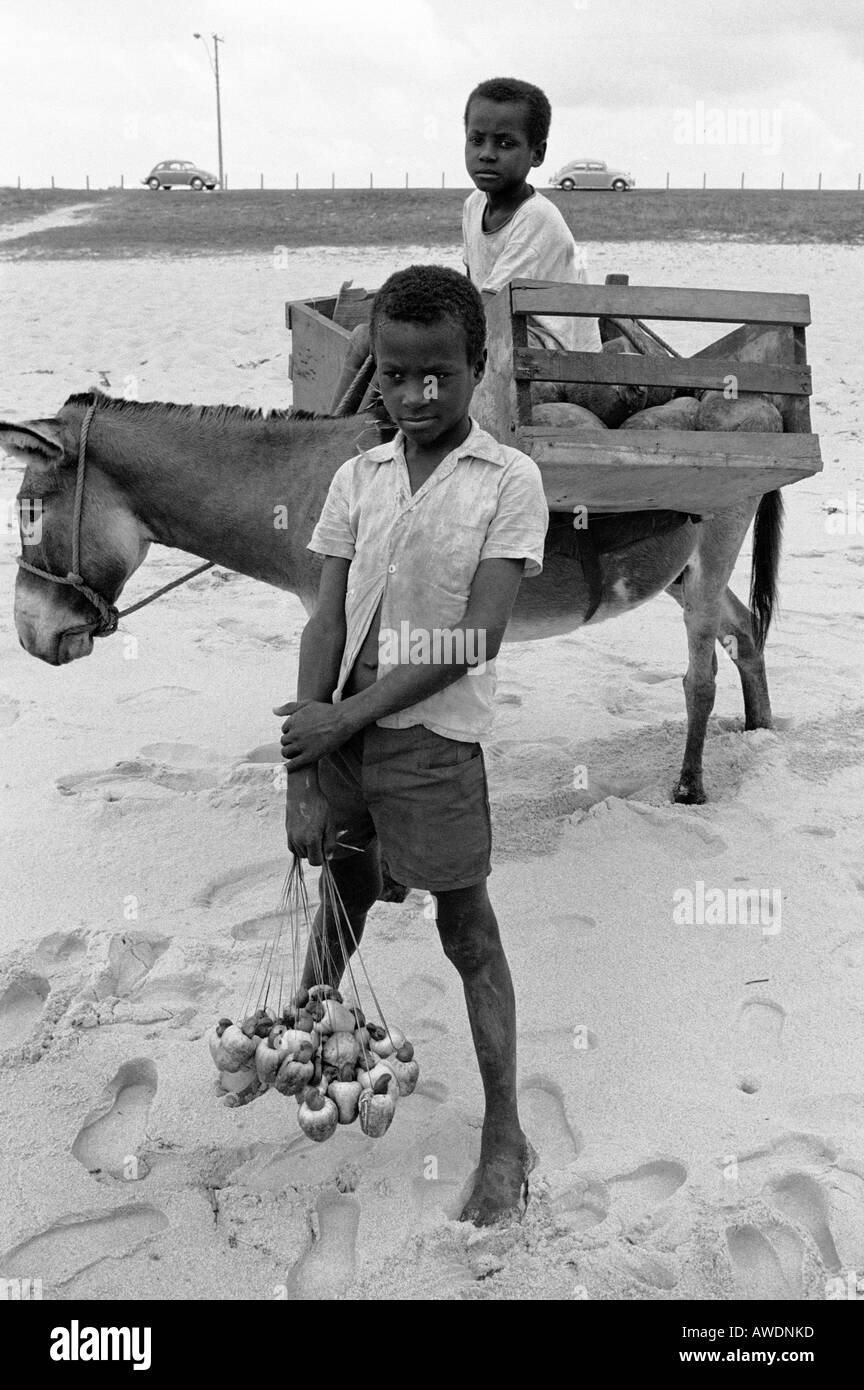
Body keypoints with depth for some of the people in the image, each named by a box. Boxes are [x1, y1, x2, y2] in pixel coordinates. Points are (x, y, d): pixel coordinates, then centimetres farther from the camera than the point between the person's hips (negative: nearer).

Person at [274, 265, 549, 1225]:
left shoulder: (510, 480, -6)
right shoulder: (358, 478, 5)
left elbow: (477, 637, -13)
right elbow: (327, 623, 1)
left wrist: (345, 717, -14)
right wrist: (303, 774, -7)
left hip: (433, 734, -3)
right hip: (337, 728, 4)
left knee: (467, 932, 5)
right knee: (342, 897, 20)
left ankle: (505, 1134, 19)